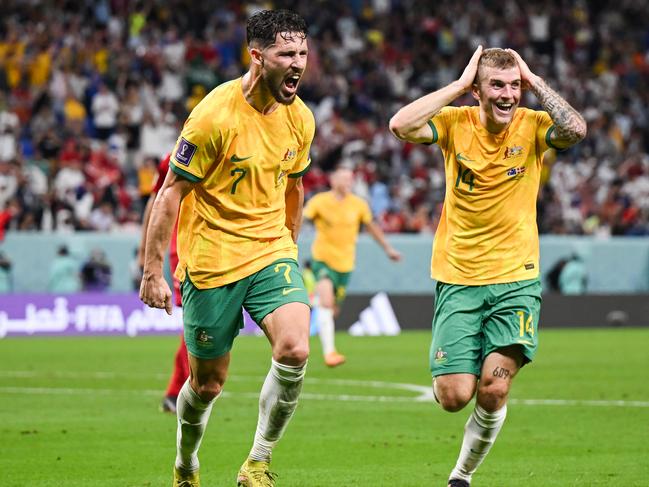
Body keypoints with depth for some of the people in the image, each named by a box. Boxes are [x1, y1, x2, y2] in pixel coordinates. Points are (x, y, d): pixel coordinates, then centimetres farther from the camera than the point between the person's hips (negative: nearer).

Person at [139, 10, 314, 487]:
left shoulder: (300, 118, 0)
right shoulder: (215, 115, -17)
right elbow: (171, 193, -12)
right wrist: (153, 272, -12)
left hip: (271, 252, 4)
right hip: (211, 261, -4)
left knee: (295, 350, -21)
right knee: (207, 384, 6)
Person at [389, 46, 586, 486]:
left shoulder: (533, 126, -3)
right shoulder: (456, 123, -2)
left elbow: (576, 130, -25)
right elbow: (401, 125, -20)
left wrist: (535, 82, -15)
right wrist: (459, 84, -16)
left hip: (516, 280, 0)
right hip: (458, 280, 0)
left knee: (494, 390, -13)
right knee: (454, 396, -6)